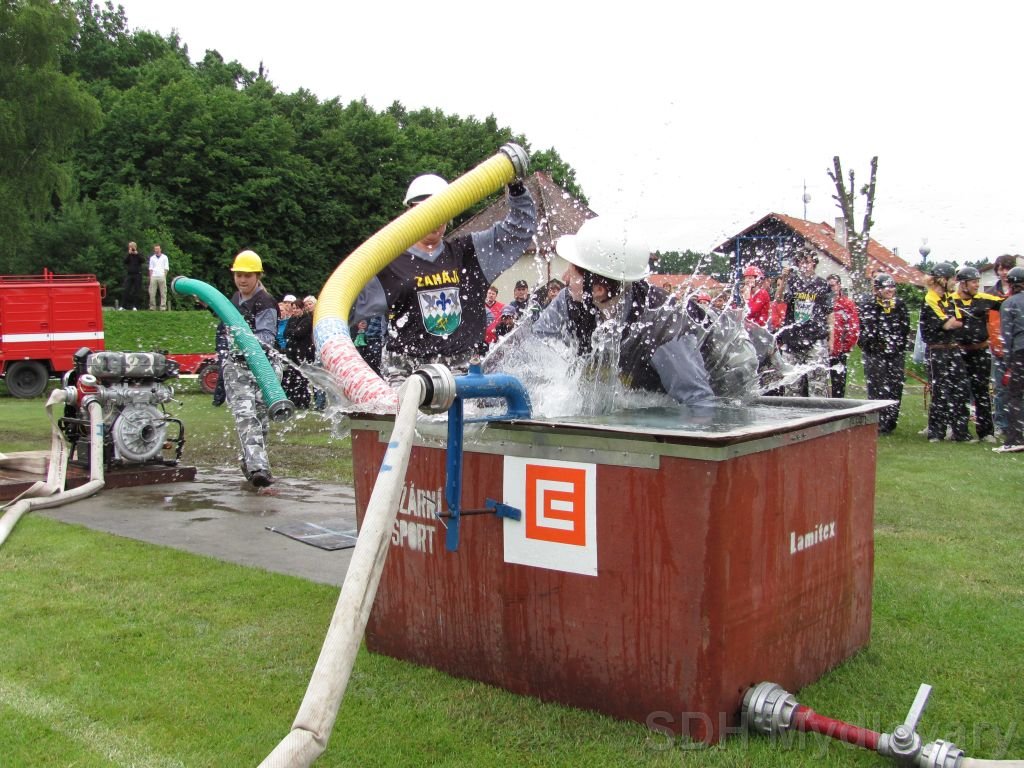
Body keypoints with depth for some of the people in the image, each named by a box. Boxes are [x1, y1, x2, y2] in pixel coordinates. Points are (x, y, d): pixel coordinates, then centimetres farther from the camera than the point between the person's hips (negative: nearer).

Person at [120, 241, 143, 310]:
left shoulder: (139, 255, 8)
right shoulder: (127, 255, 10)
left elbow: (142, 260, -10)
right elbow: (125, 261, -7)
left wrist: (136, 253, -14)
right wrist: (129, 253, -11)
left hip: (137, 274, 0)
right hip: (129, 274, 0)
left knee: (136, 291, 0)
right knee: (125, 290, -6)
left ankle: (134, 306, 5)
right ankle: (123, 306, -6)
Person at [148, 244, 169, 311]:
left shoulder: (164, 257, 9)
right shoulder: (152, 258, 15)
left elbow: (166, 268, 7)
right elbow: (150, 268, 14)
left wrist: (164, 276, -2)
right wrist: (150, 277, 3)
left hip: (162, 277, -2)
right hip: (153, 277, 2)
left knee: (163, 293, -4)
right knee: (152, 293, -3)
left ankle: (163, 307, -3)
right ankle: (152, 307, 1)